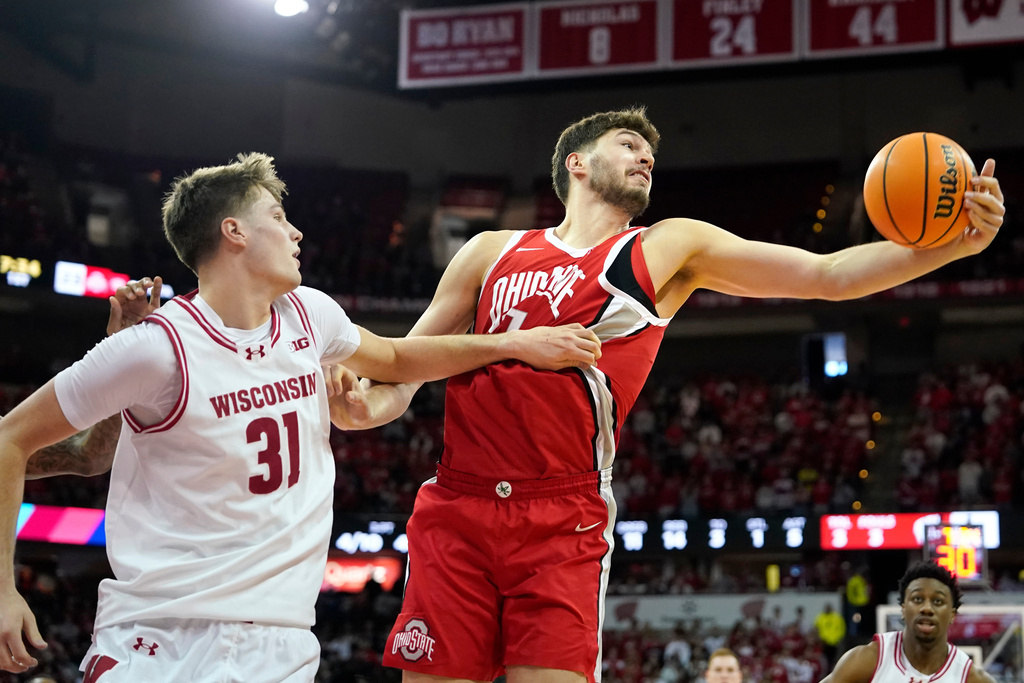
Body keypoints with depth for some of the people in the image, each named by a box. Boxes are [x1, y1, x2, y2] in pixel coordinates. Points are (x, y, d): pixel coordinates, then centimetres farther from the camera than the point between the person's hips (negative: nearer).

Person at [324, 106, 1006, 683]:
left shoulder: (670, 249, 12)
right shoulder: (492, 252, 15)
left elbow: (827, 275, 6)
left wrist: (951, 245, -8)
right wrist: (367, 404, -8)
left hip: (565, 526, -1)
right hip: (456, 511, 1)